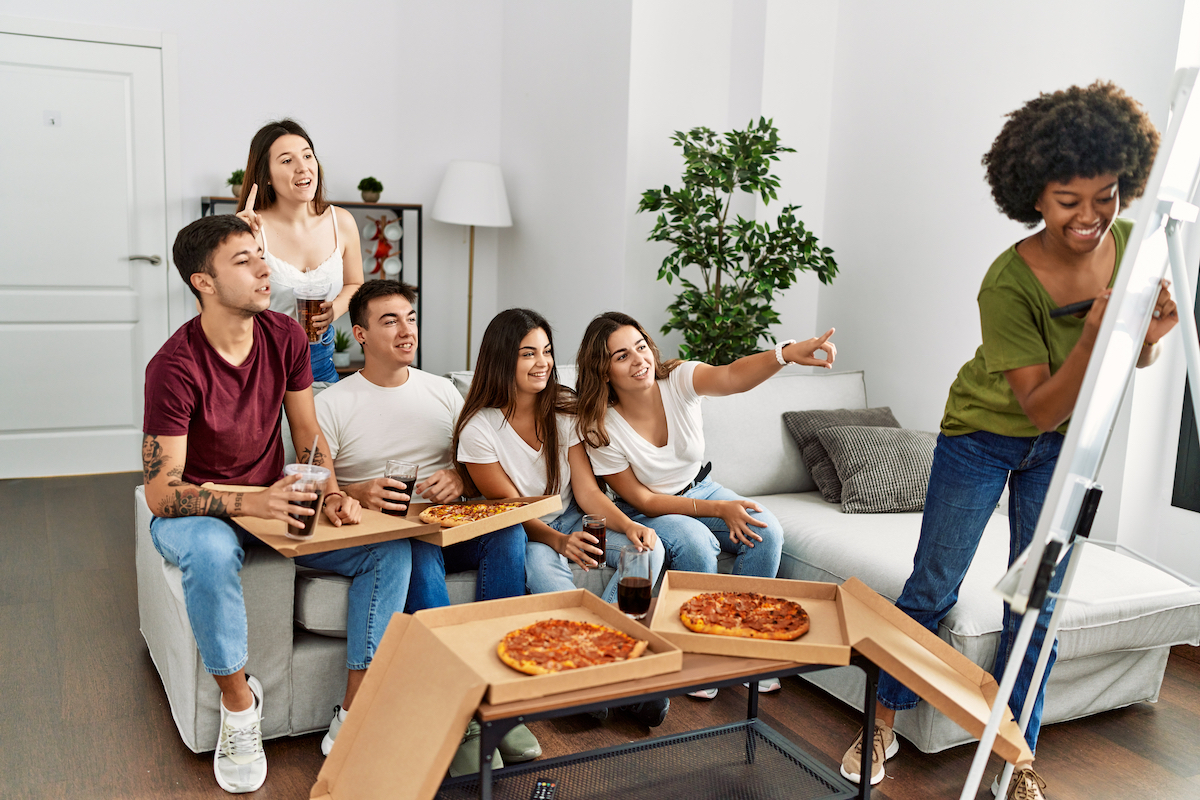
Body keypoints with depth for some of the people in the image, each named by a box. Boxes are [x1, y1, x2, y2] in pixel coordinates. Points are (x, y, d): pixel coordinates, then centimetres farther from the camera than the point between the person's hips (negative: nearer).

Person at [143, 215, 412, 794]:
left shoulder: (285, 338, -5)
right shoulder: (175, 367, -21)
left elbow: (308, 433, 4)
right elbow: (161, 493, -23)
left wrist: (331, 495, -16)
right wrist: (249, 503, -39)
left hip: (273, 501, 5)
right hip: (195, 512, -5)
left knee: (389, 548, -16)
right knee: (211, 551, -41)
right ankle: (240, 706, -16)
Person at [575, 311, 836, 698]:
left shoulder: (678, 379, -18)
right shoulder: (602, 429, -21)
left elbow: (732, 377, -39)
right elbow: (642, 500, -17)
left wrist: (786, 353, -60)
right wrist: (718, 510, -24)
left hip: (700, 488, 4)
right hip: (646, 512, -3)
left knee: (766, 531, -20)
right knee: (695, 542, -33)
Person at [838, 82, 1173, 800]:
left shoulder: (1130, 244, -13)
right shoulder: (1008, 283, -29)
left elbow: (1138, 362, 0)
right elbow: (1039, 406, -26)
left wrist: (1152, 333, -24)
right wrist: (1094, 334, -41)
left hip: (1065, 444, 4)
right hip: (985, 436, -4)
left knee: (1038, 604, 9)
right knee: (933, 587, 5)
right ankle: (885, 721, 24)